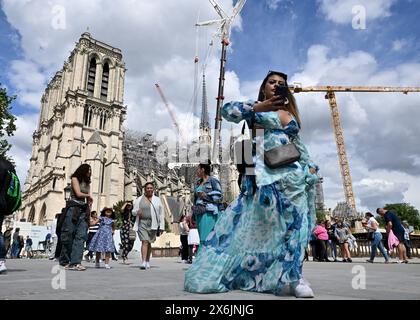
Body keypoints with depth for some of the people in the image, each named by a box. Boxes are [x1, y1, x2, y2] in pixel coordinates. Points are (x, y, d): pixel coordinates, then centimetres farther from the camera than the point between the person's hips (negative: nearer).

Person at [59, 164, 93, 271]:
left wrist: (89, 213, 6)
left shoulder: (87, 183, 22)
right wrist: (88, 196, 10)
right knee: (68, 234, -5)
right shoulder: (75, 178, 6)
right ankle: (64, 261, 7)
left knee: (81, 236, -9)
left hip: (83, 210, 5)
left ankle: (75, 262, -15)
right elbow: (78, 194, -7)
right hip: (73, 208, -5)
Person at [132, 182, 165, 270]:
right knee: (145, 242, -14)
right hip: (142, 222, -1)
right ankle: (143, 262, -17)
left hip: (153, 224, 1)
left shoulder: (157, 200, 7)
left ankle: (148, 261, 23)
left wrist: (161, 226, 0)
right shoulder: (139, 199, 8)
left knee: (149, 242, 9)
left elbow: (161, 214, 6)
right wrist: (137, 212, -13)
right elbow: (133, 211, 12)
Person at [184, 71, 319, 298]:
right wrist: (257, 107, -13)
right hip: (265, 172, -5)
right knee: (251, 222, -7)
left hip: (293, 174, 5)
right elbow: (227, 111, -5)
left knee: (294, 223, 2)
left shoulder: (291, 114, 23)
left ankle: (292, 276, 14)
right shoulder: (256, 107, 10)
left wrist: (310, 166, 14)